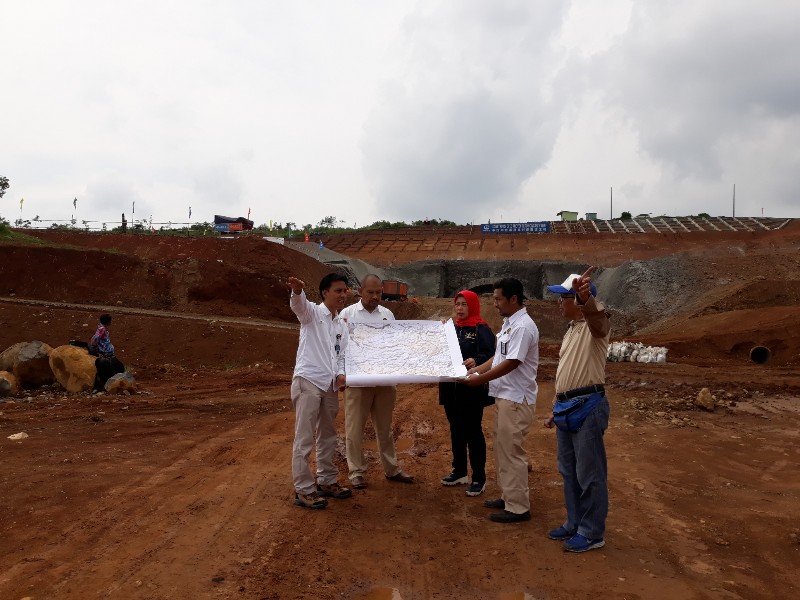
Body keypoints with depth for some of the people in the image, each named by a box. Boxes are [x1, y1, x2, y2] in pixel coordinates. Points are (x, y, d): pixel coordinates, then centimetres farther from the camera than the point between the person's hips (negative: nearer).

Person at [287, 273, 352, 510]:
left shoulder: (342, 326, 17)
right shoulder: (312, 312, -3)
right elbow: (299, 305, -27)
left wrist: (341, 375, -3)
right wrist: (297, 291, -51)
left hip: (330, 386, 7)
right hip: (308, 382, -7)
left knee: (327, 437, 16)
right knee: (304, 438, -4)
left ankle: (326, 481, 28)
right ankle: (303, 490, 3)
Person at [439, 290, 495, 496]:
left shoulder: (482, 329, -7)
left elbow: (489, 354, -18)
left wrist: (476, 361, -37)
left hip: (472, 389, -7)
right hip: (451, 388, 7)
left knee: (473, 431, 0)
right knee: (456, 430, 15)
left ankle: (479, 478, 10)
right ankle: (459, 471, 29)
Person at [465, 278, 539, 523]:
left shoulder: (523, 326, -19)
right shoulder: (508, 323, 13)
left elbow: (511, 363, -23)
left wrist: (480, 379, -18)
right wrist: (475, 370, 9)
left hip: (516, 399, -10)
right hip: (503, 396, 10)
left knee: (512, 452, -4)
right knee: (502, 450, 17)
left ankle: (518, 507, 6)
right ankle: (508, 497, 29)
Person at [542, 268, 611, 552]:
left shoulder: (595, 324, -11)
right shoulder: (571, 331, 18)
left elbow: (597, 322, -39)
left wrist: (586, 297, -61)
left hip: (588, 406, -10)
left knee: (589, 473, 1)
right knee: (569, 471, 18)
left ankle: (592, 533, 14)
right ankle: (574, 524, 32)